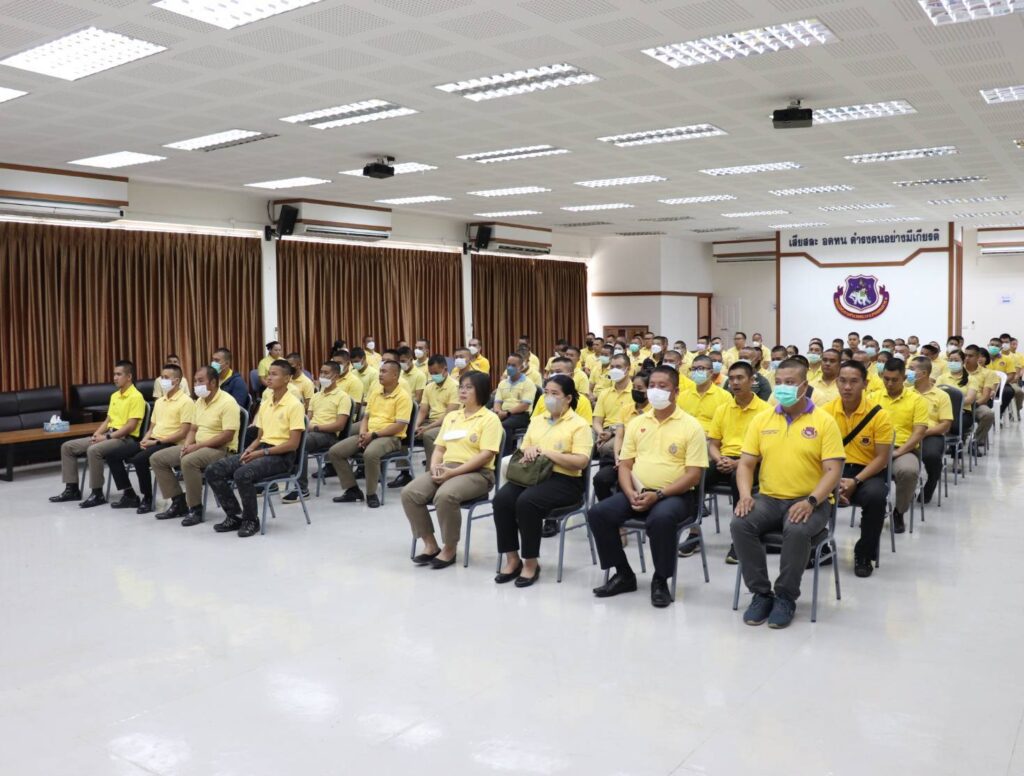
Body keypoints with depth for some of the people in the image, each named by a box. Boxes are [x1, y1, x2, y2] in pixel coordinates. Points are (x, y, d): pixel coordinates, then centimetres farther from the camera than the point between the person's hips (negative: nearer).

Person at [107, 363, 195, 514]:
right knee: (112, 455, -1)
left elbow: (183, 433, -15)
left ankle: (147, 499, -13)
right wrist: (145, 439, -1)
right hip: (153, 442, 9)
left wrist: (156, 441, -17)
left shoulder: (186, 401, -8)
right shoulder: (159, 401, 20)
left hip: (171, 444, -9)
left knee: (139, 459, -33)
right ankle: (129, 495, 5)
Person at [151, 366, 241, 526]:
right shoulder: (200, 401, 12)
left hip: (222, 449, -9)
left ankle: (196, 509, -21)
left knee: (188, 461, -37)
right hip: (197, 446, 9)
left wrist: (198, 445, -22)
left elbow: (227, 436, -22)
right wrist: (187, 445, -6)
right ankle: (178, 502, 6)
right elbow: (193, 429, 17)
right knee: (157, 459, 2)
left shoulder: (227, 402, -16)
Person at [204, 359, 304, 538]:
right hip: (261, 450, 8)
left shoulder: (294, 405, -9)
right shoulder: (264, 405, 15)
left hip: (282, 456, -7)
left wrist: (262, 452, -17)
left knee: (243, 474, -34)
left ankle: (251, 520, -11)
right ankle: (235, 516, 2)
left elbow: (293, 444, -14)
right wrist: (250, 449, -4)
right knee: (214, 470, -10)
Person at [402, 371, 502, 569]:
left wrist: (454, 472, -19)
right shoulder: (451, 416, 19)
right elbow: (439, 448, 17)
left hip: (476, 473, -6)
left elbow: (486, 455, -13)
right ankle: (430, 544, -6)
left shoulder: (490, 419, -2)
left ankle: (450, 549, -15)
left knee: (445, 495, -36)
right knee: (409, 493, -18)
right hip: (445, 469, 7)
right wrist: (434, 466, -6)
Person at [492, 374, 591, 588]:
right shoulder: (537, 420, 20)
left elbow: (581, 462, -12)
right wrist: (527, 451, -1)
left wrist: (547, 453, -15)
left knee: (527, 501, -33)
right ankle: (512, 559, -12)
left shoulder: (579, 425, -2)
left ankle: (531, 563, -17)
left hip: (563, 480, -6)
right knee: (502, 498, -23)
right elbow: (523, 449, 25)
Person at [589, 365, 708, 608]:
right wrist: (631, 494, -11)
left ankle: (660, 580, -13)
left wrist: (658, 494, -20)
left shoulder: (691, 426, -3)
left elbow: (694, 475, -9)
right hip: (637, 493, 5)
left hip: (674, 495, -5)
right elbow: (624, 465, 10)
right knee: (599, 513, -18)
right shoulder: (636, 423, 12)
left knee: (661, 518, -38)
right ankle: (623, 574, 1)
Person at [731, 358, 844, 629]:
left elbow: (833, 470, -8)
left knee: (797, 531, -35)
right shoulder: (761, 420, 7)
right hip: (768, 499, 3)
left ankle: (786, 597, -13)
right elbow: (746, 464, 7)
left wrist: (810, 501, -23)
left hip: (809, 502, -3)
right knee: (740, 524, -25)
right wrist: (745, 495, -13)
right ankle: (761, 593, -9)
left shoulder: (824, 421, -3)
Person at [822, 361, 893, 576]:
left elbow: (881, 458, -9)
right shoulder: (826, 411, -3)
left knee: (875, 496, -35)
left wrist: (856, 481, -23)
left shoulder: (879, 415, -9)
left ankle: (864, 554, -10)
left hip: (868, 472, -2)